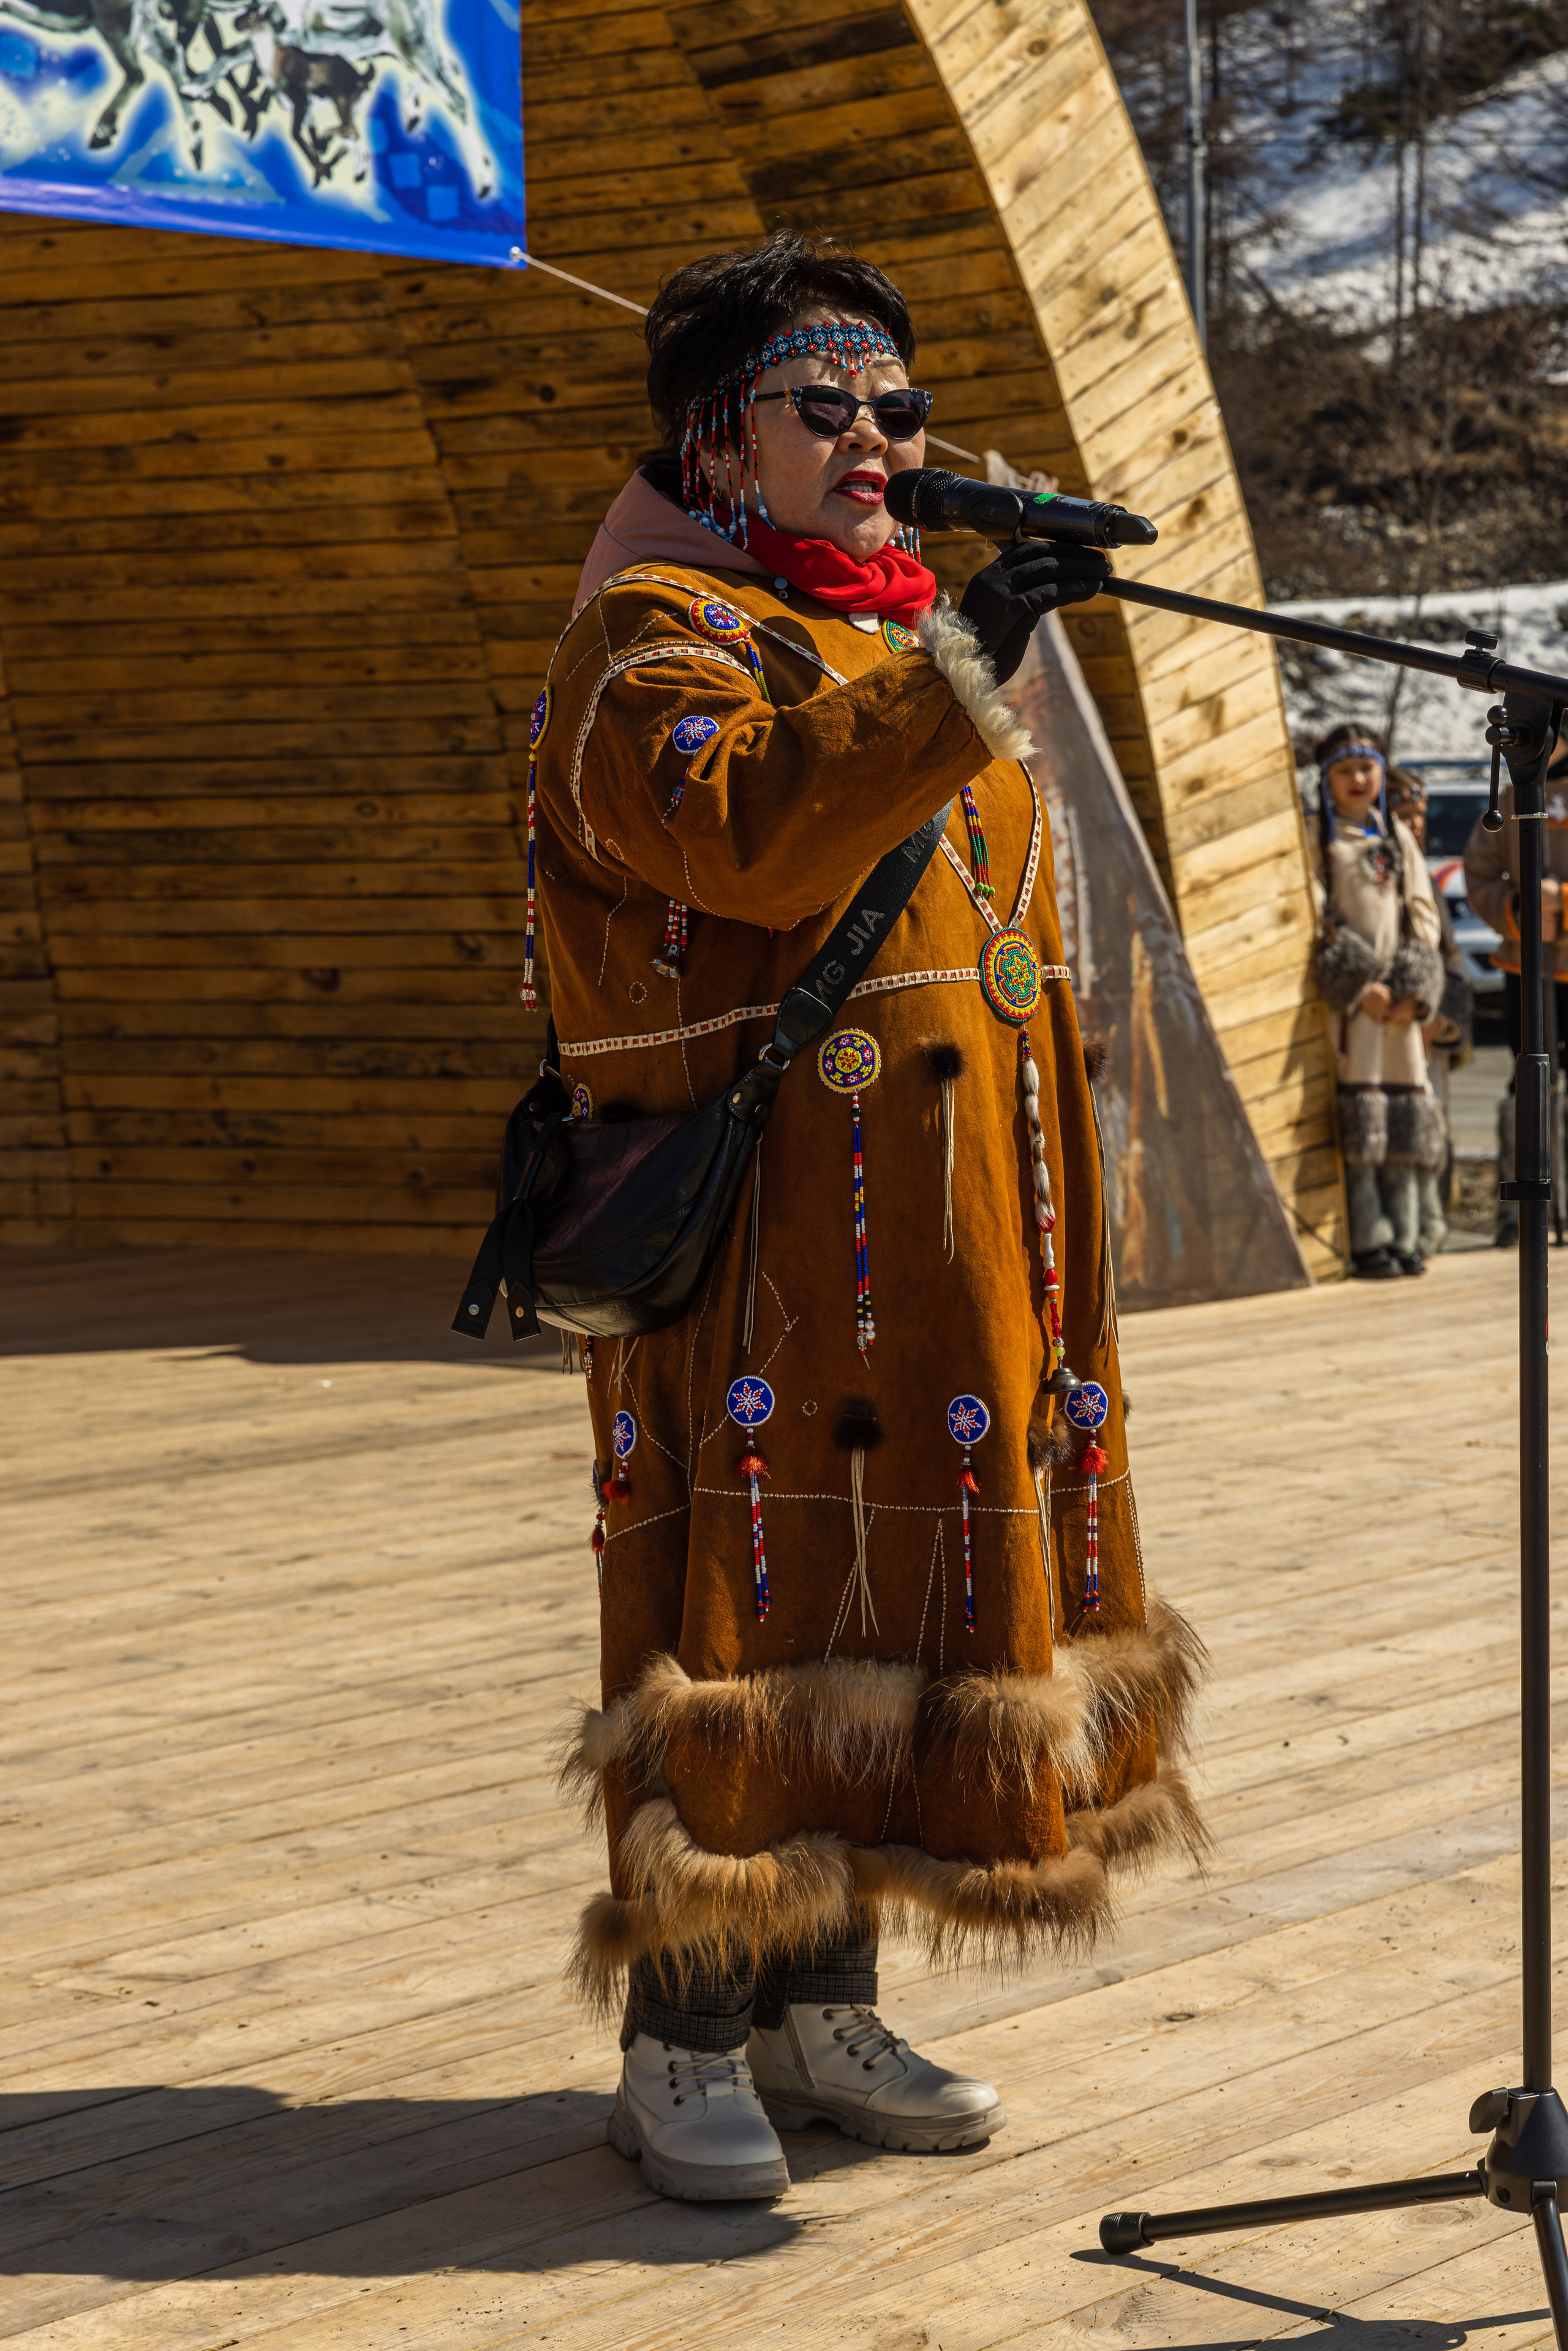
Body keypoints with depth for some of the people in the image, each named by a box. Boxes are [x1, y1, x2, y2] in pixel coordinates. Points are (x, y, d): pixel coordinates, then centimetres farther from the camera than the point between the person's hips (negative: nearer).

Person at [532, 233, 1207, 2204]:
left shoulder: (915, 637, 22)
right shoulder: (655, 638, -4)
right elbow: (750, 823, -26)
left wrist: (1053, 1244, 22)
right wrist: (953, 671, -33)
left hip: (938, 1247, 8)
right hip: (754, 1235, -8)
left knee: (889, 1590, 10)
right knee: (743, 1601, -6)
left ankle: (822, 2010, 20)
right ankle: (682, 2044, 2)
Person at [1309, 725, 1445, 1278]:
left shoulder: (1397, 838, 16)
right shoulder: (1316, 839, 2)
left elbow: (1424, 916, 12)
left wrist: (1413, 992, -2)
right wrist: (1359, 987, -13)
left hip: (1399, 999, 5)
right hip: (1344, 1000, -4)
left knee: (1405, 1121, 3)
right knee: (1358, 1123, -9)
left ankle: (1403, 1239, 7)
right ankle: (1368, 1243, -8)